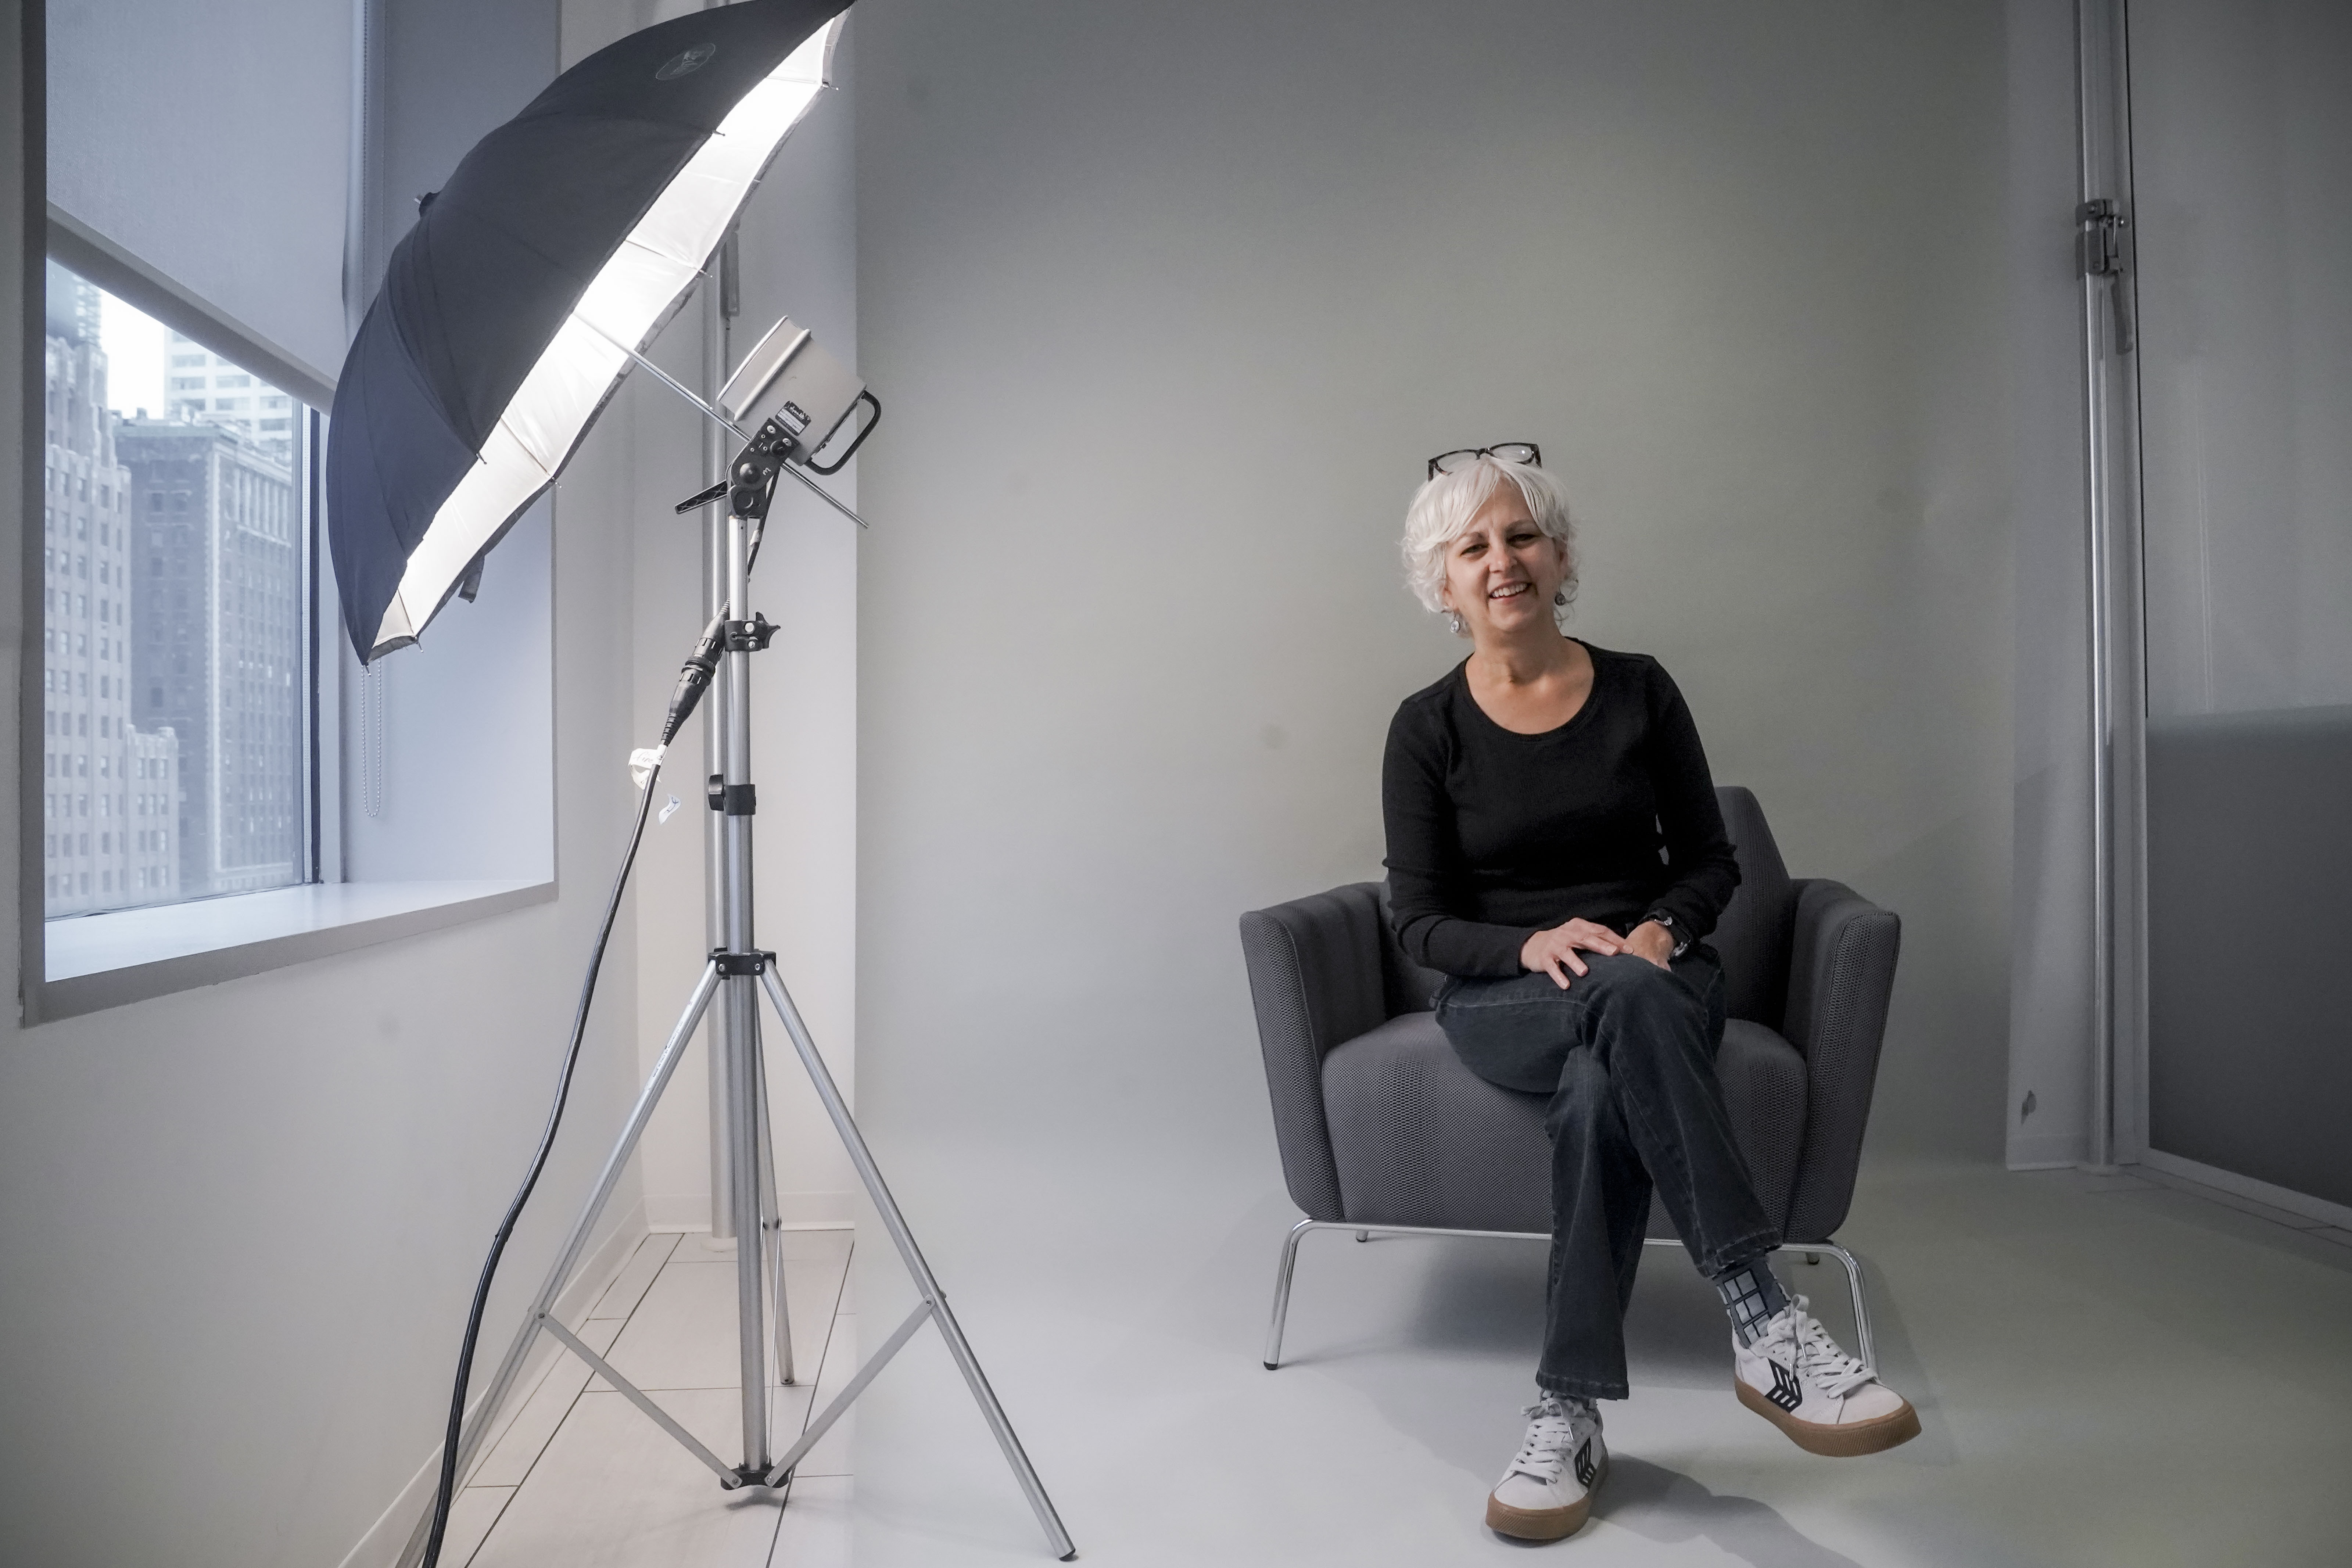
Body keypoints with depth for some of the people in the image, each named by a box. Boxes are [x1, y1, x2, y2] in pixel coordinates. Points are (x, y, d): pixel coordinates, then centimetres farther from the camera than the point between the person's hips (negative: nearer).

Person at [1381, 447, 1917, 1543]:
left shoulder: (1639, 692, 3)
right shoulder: (1428, 729, 0)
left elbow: (1711, 862, 8)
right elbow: (1419, 923, -2)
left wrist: (1662, 927, -15)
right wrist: (1534, 945, -22)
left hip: (1653, 977, 1)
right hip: (1500, 996, -1)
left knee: (1601, 1090, -37)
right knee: (1625, 997, -38)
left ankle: (1568, 1410, -30)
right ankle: (1765, 1327, -40)